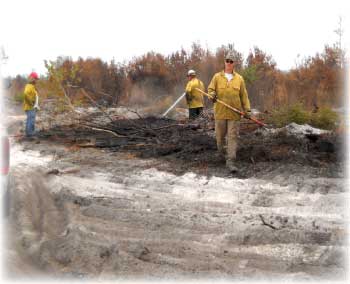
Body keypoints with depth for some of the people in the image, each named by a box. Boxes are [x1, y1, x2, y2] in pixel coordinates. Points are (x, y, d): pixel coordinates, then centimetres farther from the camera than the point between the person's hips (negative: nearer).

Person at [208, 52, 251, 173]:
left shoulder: (239, 78, 8)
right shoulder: (217, 77, 6)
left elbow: (244, 95, 9)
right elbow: (210, 89, 6)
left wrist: (247, 109, 2)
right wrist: (212, 95, -18)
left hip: (234, 113, 0)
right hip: (220, 112, 0)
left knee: (233, 136, -6)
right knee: (220, 134, 9)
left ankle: (230, 161, -7)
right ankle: (221, 152, 36)